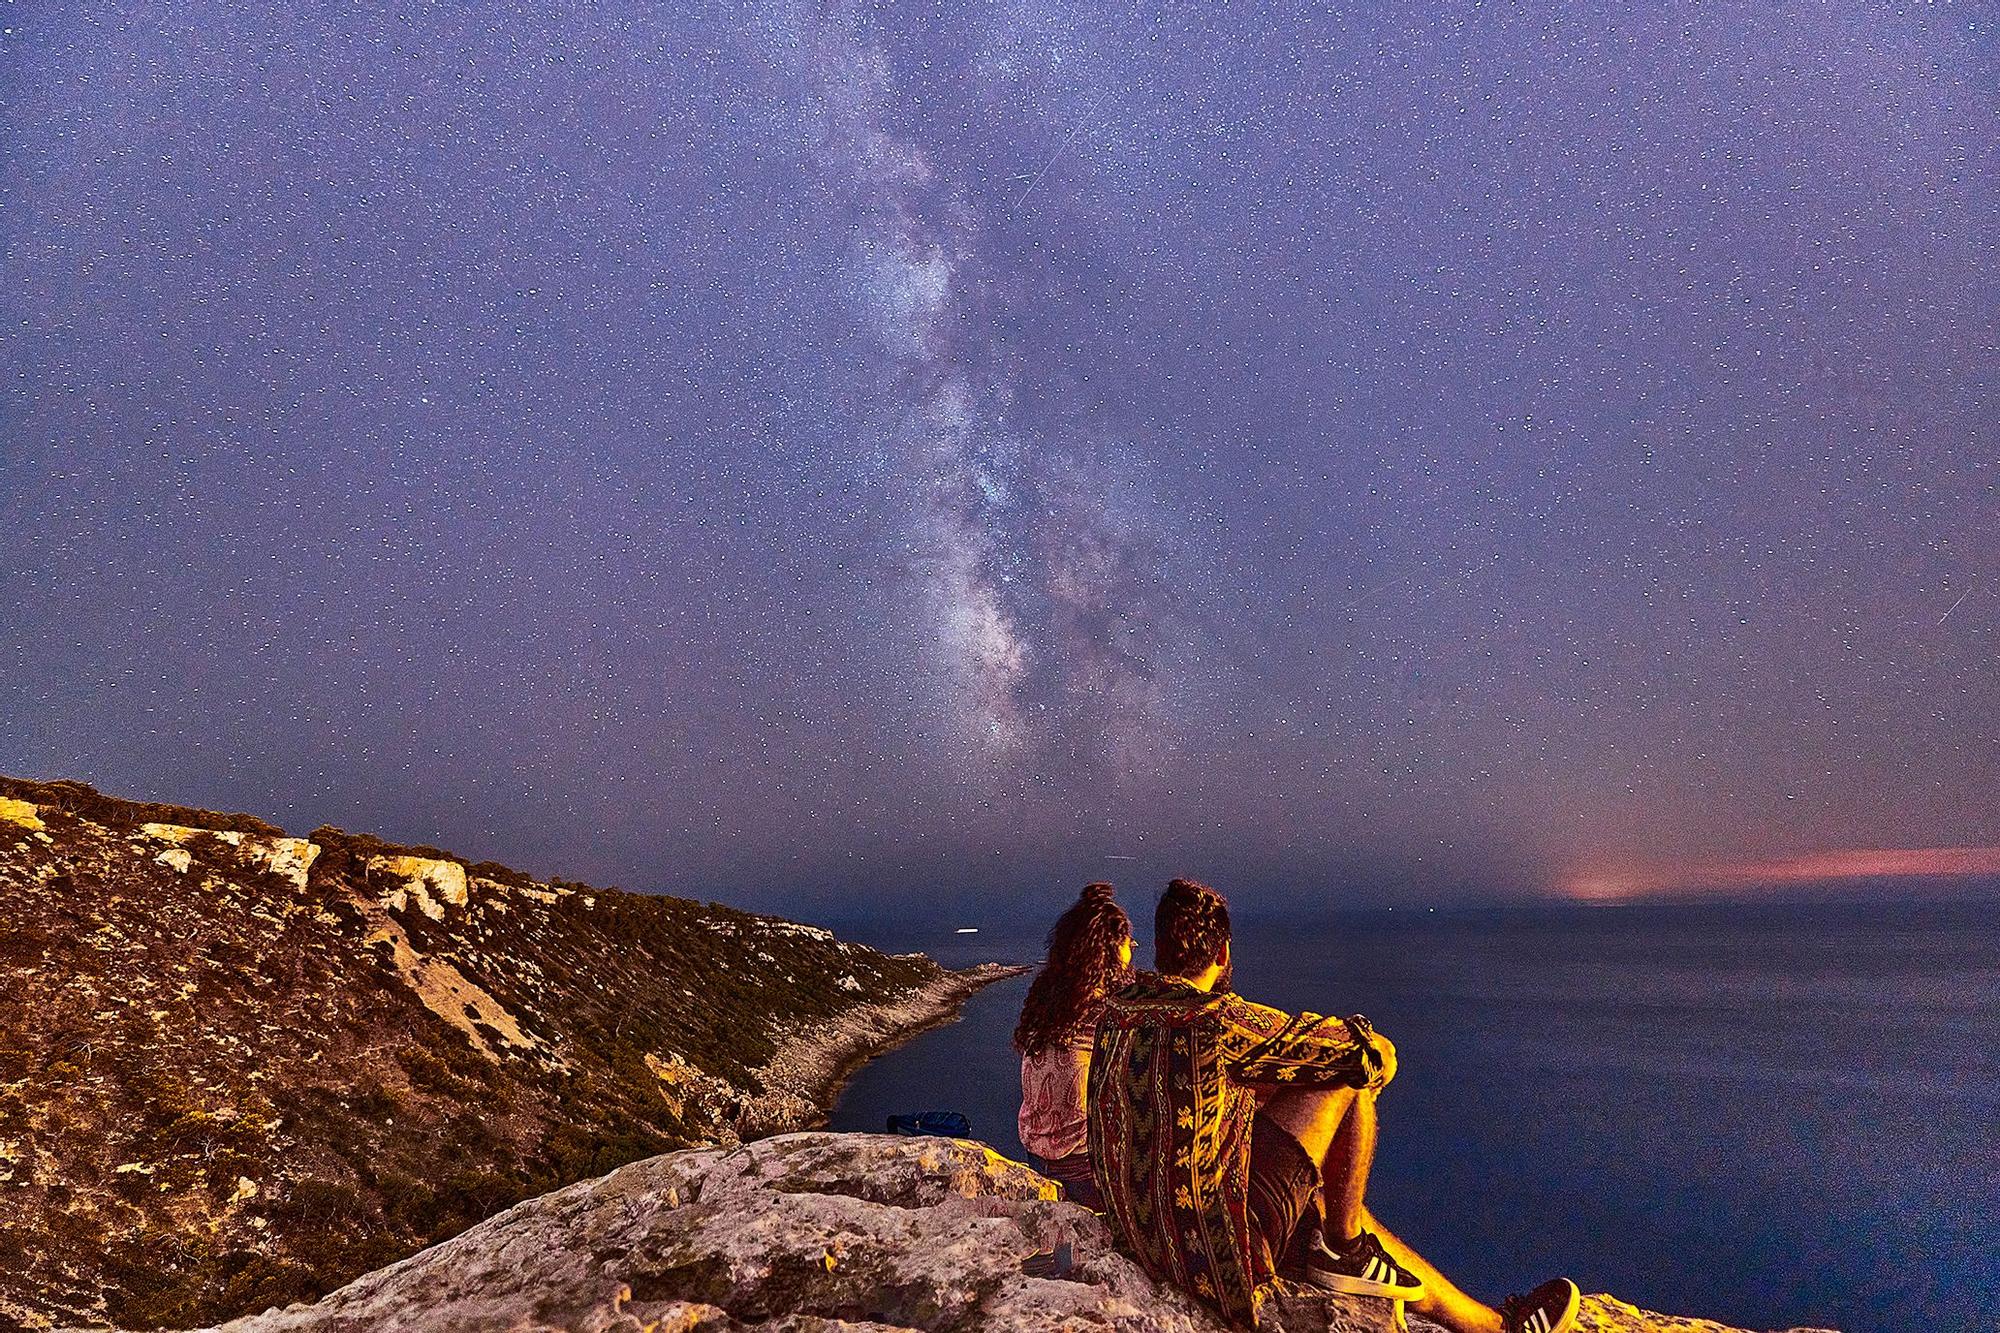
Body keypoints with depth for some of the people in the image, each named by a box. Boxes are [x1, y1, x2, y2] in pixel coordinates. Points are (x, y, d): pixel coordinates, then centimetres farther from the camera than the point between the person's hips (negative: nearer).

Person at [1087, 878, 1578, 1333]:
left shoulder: (1115, 1011, 0)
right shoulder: (1220, 1020, -23)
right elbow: (1379, 1056, -12)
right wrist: (1358, 1033, 9)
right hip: (1218, 1244, -8)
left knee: (1328, 1199, 27)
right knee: (1350, 1080, -4)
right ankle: (1343, 1247, 16)